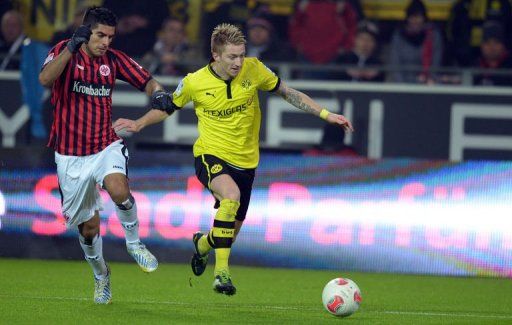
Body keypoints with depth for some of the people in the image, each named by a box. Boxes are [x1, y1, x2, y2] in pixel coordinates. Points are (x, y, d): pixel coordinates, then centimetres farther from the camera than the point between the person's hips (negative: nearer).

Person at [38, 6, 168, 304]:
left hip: (106, 146, 1)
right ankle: (101, 276, 34)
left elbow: (147, 81, 5)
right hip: (71, 154, -1)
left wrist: (158, 93, -19)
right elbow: (45, 79, -27)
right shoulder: (64, 52, -8)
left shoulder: (114, 59, 1)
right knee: (89, 227, 7)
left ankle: (134, 242, -6)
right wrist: (73, 46, -35)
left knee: (119, 190, -32)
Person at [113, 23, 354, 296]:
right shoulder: (195, 82, -11)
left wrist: (326, 114, 3)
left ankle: (202, 243, 50)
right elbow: (168, 107, 8)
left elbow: (288, 93, 6)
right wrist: (139, 124, -6)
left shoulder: (253, 70, -8)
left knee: (229, 236, 11)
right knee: (231, 195, -36)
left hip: (245, 161, 3)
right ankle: (221, 271, -30)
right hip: (210, 156, -3)